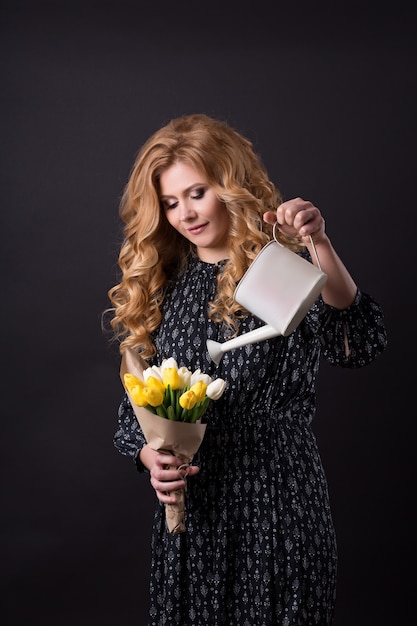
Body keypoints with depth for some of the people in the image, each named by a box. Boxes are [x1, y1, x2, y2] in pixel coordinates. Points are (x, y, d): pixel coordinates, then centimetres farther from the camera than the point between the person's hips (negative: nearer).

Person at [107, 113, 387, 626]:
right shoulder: (159, 285, 8)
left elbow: (358, 346, -23)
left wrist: (319, 244, -33)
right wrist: (149, 457, -5)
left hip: (276, 503, -4)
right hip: (187, 505, 4)